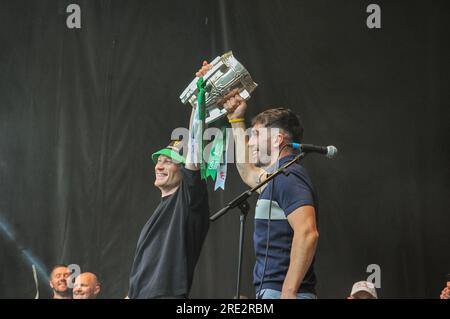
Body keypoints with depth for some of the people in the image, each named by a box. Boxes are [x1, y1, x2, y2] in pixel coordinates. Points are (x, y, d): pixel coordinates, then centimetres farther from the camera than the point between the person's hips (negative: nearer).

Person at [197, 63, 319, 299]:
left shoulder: (288, 177, -11)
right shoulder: (279, 177, 20)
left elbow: (307, 233, -23)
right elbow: (248, 171, 42)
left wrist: (288, 292, -27)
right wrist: (237, 120, 40)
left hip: (281, 292, -10)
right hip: (271, 292, 10)